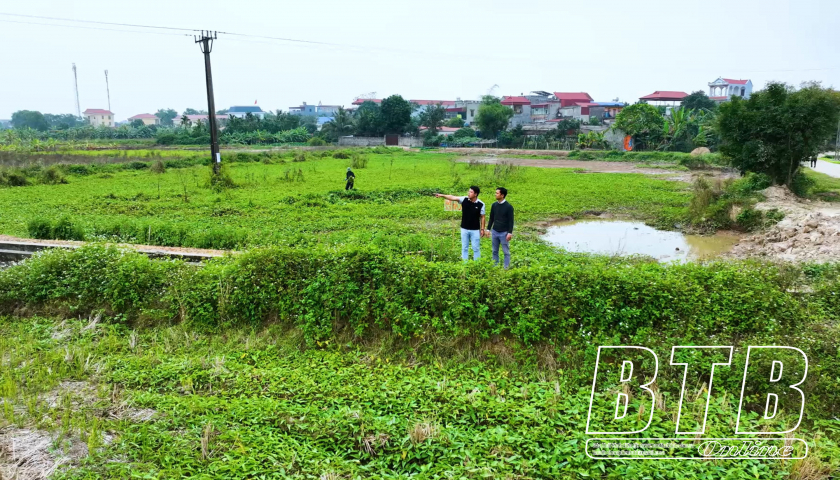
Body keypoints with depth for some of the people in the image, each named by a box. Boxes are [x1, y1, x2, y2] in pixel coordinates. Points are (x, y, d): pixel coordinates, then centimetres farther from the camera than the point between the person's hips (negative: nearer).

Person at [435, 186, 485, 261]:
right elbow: (453, 197, -14)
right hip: (464, 229, 2)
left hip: (475, 230, -2)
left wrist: (482, 229, -3)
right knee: (464, 248, 11)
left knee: (476, 248, 7)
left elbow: (482, 217, -3)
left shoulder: (481, 204, -10)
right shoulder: (464, 200, -6)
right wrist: (442, 195, -27)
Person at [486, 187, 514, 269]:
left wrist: (510, 233, -14)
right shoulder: (494, 205, 3)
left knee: (506, 251, 4)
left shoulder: (509, 207, -12)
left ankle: (506, 267, 12)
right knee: (495, 251, 12)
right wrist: (488, 229, 10)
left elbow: (511, 221, -10)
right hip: (494, 232, 5)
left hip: (504, 233, -5)